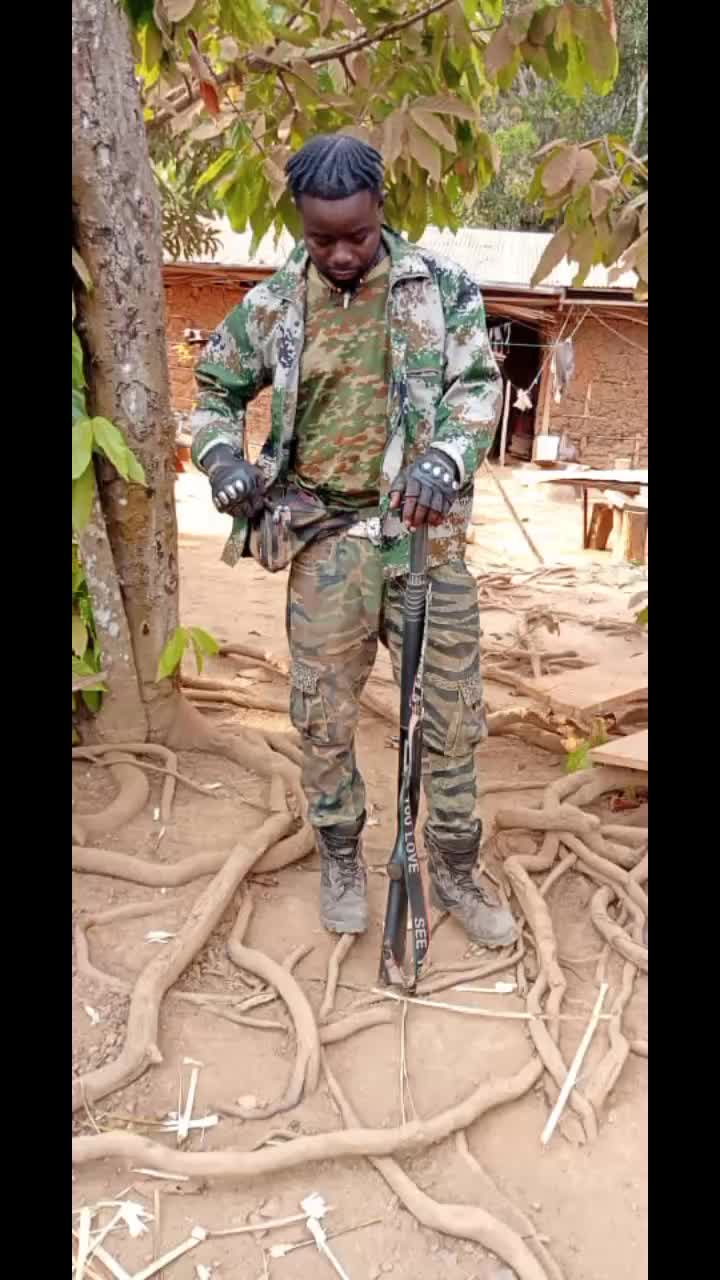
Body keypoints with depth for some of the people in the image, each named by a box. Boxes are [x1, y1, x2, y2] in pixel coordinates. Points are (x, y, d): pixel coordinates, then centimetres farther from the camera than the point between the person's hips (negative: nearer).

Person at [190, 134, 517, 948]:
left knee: (452, 714, 6)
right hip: (327, 534, 1)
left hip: (426, 529, 0)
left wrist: (446, 457, -25)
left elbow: (479, 382, -4)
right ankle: (341, 860, 31)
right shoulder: (271, 307, 4)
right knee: (324, 717, 7)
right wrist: (223, 457, -7)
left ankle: (455, 873, 26)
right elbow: (216, 393, 15)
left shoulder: (441, 287, 1)